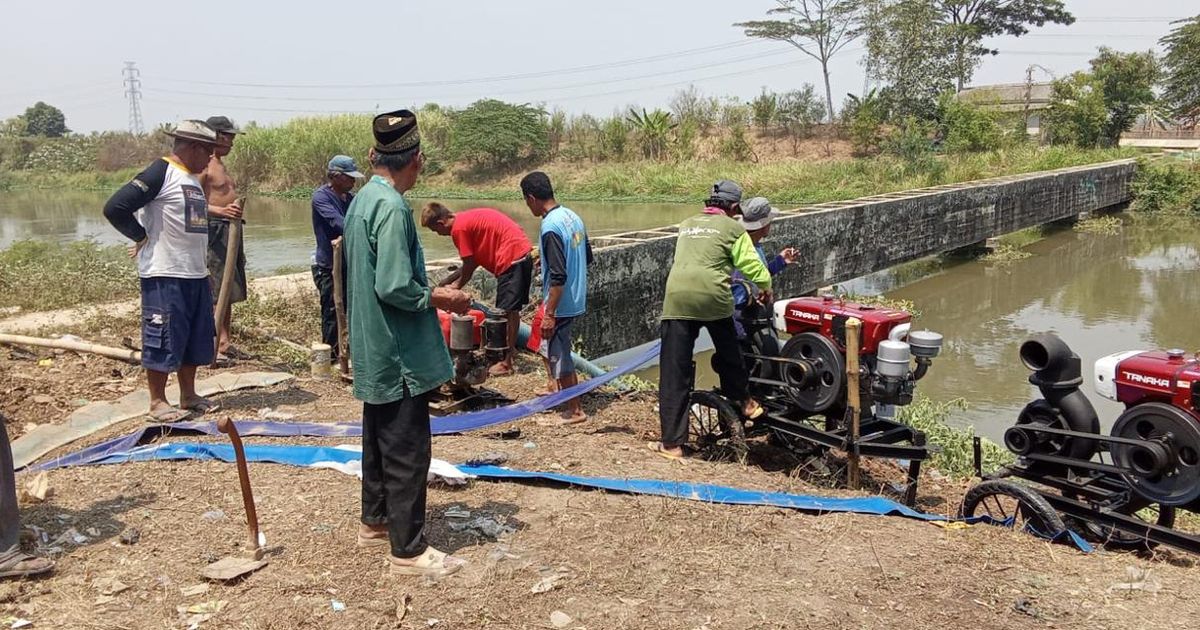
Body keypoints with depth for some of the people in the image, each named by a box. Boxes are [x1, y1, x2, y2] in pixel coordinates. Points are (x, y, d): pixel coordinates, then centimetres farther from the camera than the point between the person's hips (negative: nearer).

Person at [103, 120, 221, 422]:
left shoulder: (194, 180, 15)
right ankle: (157, 402, 9)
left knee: (196, 339, 13)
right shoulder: (160, 173, -12)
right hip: (164, 276, -9)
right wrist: (141, 237, -8)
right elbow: (115, 208, -18)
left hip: (197, 274, 9)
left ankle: (188, 395, 24)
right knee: (163, 340, -1)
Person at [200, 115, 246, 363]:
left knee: (229, 293, 11)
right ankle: (216, 348, -9)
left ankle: (223, 344, 18)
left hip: (230, 230, 10)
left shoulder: (220, 165, 21)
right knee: (217, 293, -11)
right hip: (214, 230, -10)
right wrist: (221, 210, -33)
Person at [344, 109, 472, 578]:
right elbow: (395, 288, -25)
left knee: (380, 440, 21)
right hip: (399, 355, -10)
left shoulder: (363, 199, 9)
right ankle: (408, 549, 8)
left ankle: (376, 521, 35)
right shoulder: (392, 207, -21)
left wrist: (429, 291, 16)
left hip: (374, 351, 10)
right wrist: (442, 299, -11)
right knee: (407, 451, -1)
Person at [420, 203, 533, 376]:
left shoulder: (459, 228, -10)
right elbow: (474, 261, 21)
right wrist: (449, 280, 25)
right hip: (523, 253, 9)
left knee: (508, 310, -3)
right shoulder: (468, 219, 18)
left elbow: (469, 266, -4)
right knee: (511, 309, 19)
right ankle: (509, 349, 31)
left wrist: (456, 286, 13)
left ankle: (507, 363, 3)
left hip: (511, 259, -9)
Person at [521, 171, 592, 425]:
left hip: (561, 305, -9)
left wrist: (549, 315, -21)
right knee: (555, 350, 25)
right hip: (576, 300, 9)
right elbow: (587, 257, 14)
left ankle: (575, 410, 13)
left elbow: (558, 277, -25)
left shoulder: (550, 228, -22)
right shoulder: (572, 216, 4)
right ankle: (559, 391, 39)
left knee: (559, 356, 3)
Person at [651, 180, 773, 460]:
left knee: (674, 373, 3)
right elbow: (751, 263, 7)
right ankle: (743, 401, 45)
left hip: (677, 298, 3)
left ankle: (672, 442, 5)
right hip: (713, 297, -3)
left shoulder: (687, 225, 23)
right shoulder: (732, 228, 9)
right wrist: (766, 286, 25)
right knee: (728, 355, 25)